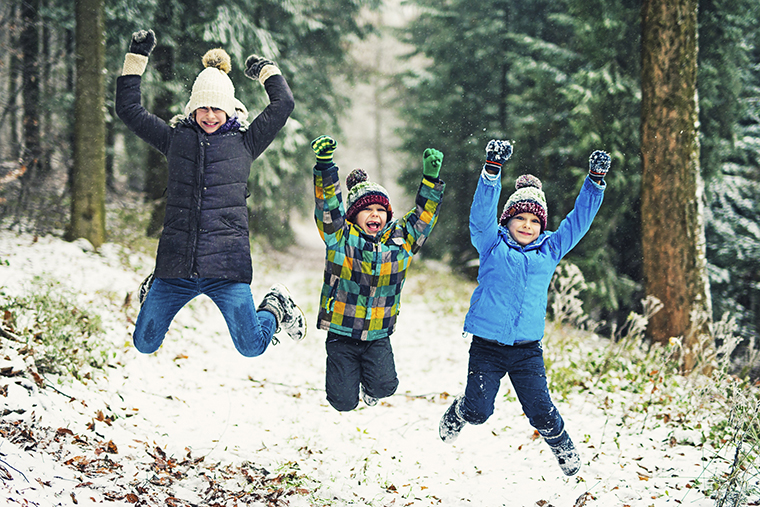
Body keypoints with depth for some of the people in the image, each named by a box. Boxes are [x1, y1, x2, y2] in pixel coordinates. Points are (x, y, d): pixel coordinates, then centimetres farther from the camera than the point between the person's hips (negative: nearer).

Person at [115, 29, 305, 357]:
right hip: (176, 266, 2)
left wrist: (266, 70, 23)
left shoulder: (245, 143, 9)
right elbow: (128, 109, 15)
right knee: (145, 344, 9)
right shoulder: (175, 139, 12)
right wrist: (137, 58, 14)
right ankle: (153, 291, 42)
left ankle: (275, 310, 25)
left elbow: (283, 104, 10)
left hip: (227, 265, -2)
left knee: (251, 347, -9)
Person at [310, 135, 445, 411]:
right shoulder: (341, 238, -7)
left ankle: (370, 385, 18)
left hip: (378, 336, 2)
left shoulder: (400, 240, 2)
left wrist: (431, 178, -11)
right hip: (342, 334, -2)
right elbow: (329, 204, -18)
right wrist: (325, 164, -32)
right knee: (344, 402, -3)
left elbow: (423, 215, 3)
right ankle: (341, 373, 35)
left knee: (384, 385, -21)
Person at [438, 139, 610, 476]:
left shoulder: (550, 250, 9)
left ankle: (564, 449, 25)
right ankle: (457, 415, 37)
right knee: (478, 410, 1)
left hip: (527, 349, 2)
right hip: (487, 345, -2)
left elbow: (579, 220, 8)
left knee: (540, 412, -4)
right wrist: (492, 170, -29)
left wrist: (595, 181, -4)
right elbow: (481, 214, -15)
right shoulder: (492, 245, 1)